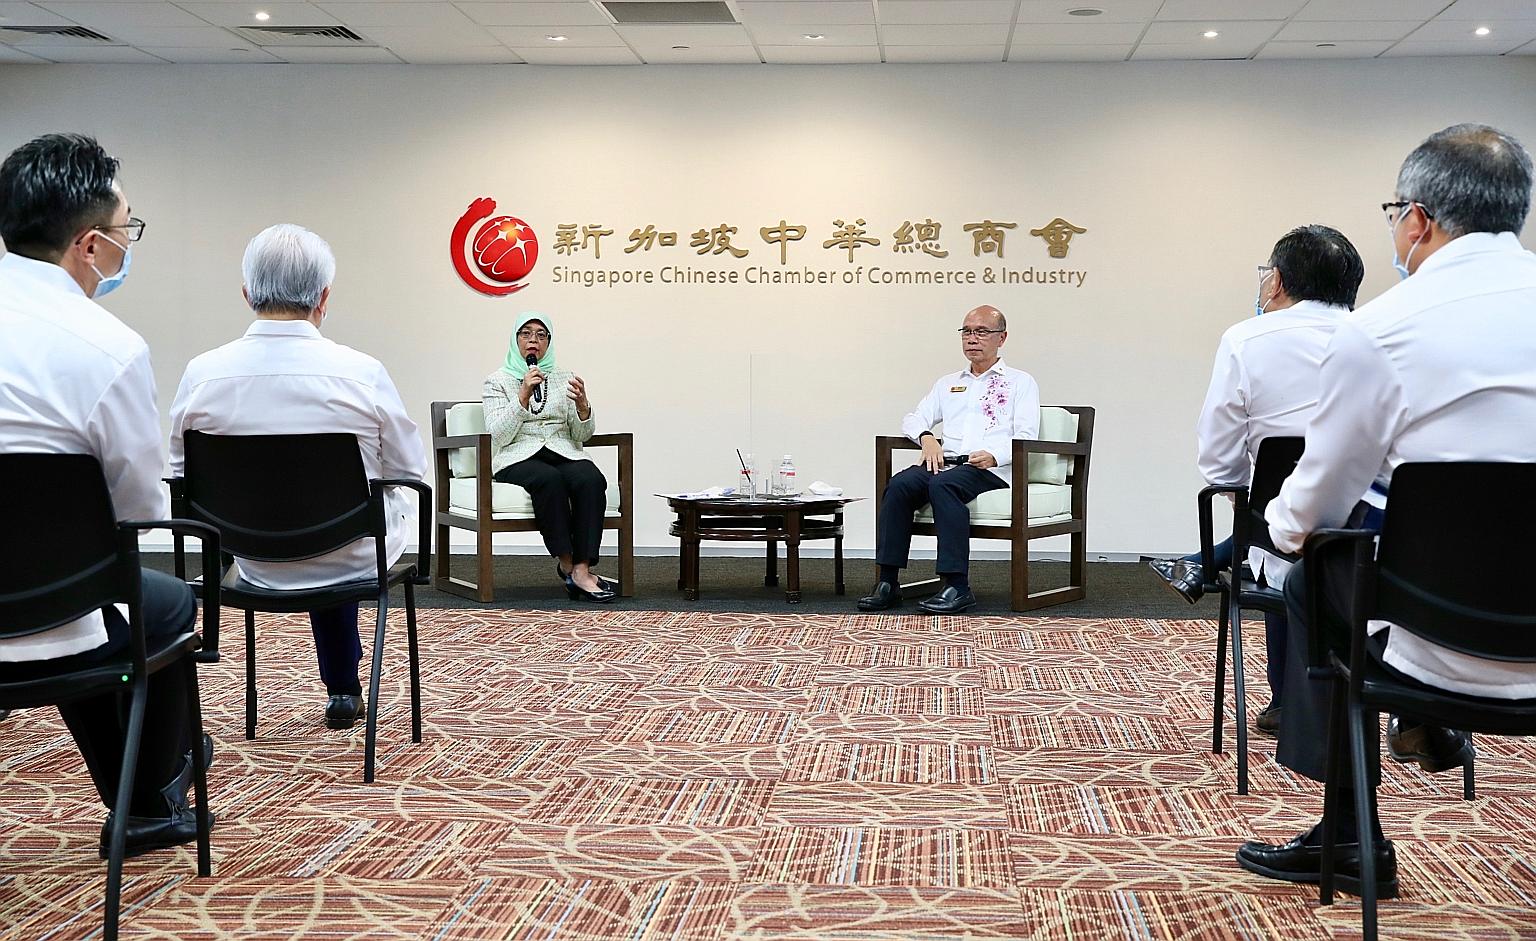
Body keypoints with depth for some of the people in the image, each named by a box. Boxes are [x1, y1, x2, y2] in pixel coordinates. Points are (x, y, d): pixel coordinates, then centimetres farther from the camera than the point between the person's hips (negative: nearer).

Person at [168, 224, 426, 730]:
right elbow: (410, 469, -7)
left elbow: (182, 474, 1)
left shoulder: (201, 374, -15)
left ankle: (343, 689, 45)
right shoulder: (362, 372, -22)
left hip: (252, 562, 3)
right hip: (353, 560, -2)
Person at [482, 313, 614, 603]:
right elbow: (498, 435, -6)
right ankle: (566, 565, -26)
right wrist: (523, 396, -16)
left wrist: (582, 405, -10)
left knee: (591, 480, -31)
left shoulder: (564, 378, 17)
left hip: (563, 452, 3)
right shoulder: (497, 381, 9)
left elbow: (583, 435, 11)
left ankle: (582, 569, -35)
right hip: (518, 457, -3)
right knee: (549, 479, -37)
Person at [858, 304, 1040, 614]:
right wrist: (927, 437, -1)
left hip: (992, 469, -4)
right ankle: (887, 582, -29)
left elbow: (1026, 437, 1)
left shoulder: (1020, 382, 14)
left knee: (943, 484, -36)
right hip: (946, 461, 5)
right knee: (899, 485, -26)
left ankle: (958, 587, -38)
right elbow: (913, 419, 24)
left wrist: (994, 456, -20)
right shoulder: (948, 383, 29)